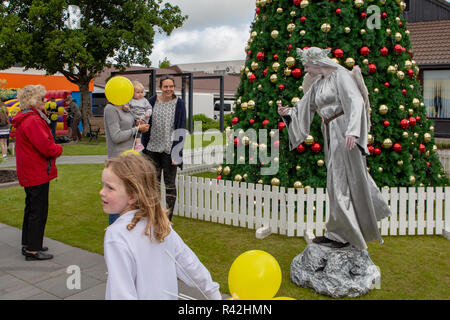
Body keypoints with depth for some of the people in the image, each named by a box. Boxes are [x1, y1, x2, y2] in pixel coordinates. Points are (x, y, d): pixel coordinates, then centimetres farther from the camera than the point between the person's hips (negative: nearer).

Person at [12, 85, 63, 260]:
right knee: (38, 210, -2)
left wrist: (53, 148, 2)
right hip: (38, 173, -11)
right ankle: (32, 250, 7)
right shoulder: (33, 121, -21)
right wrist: (58, 149, -7)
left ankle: (28, 244, 31)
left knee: (32, 208, 19)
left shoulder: (26, 119, 14)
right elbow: (46, 147, -25)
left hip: (30, 172, 11)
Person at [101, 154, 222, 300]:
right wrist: (213, 293, 13)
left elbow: (122, 293, -23)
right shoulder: (160, 222, -7)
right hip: (167, 296, 5)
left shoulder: (116, 234, -24)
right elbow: (189, 263, 1)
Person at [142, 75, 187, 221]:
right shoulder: (153, 101, 3)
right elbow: (147, 125, 9)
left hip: (169, 150, -3)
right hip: (153, 148, 3)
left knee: (170, 184, 5)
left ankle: (168, 218, 16)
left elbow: (181, 130, -7)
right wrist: (144, 147, 7)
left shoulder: (179, 104, -5)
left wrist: (176, 153, -13)